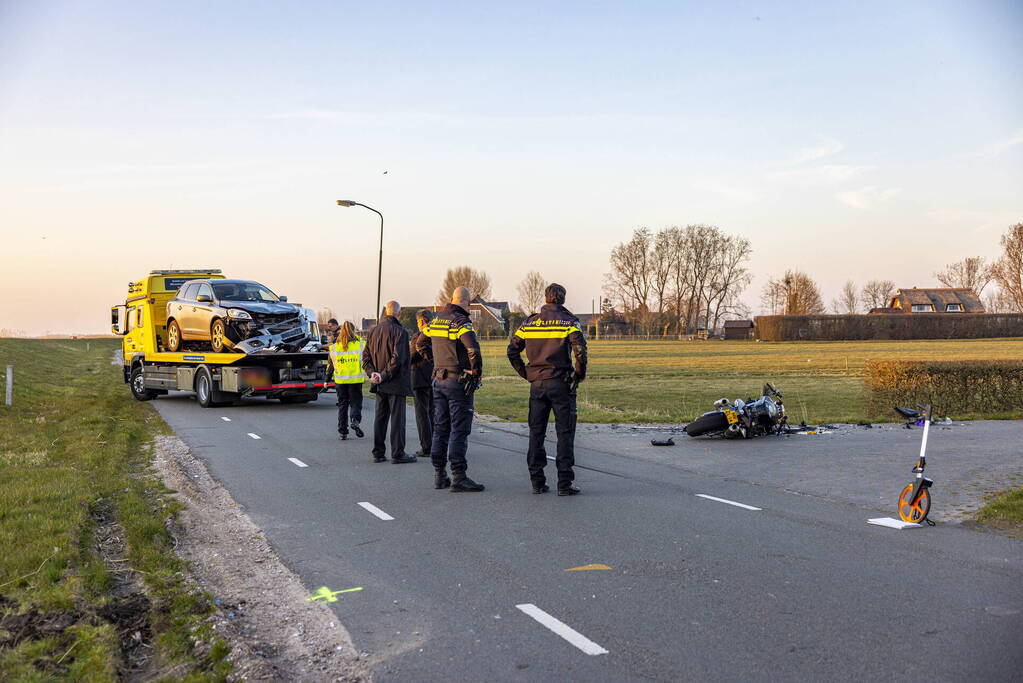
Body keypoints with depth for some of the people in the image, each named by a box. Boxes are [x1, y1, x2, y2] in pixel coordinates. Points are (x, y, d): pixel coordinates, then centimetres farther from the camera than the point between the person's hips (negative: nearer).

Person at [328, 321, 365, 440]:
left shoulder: (334, 347, 0)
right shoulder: (359, 344, -5)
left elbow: (331, 364, 8)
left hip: (340, 380, 2)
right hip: (356, 379, -2)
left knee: (342, 404, 11)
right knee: (356, 402, 8)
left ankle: (342, 431, 9)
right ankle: (355, 421, -20)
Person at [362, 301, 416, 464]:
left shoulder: (373, 331, 10)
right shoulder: (399, 332, -13)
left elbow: (366, 356, 8)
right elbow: (397, 358, -20)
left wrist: (372, 373, 0)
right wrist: (385, 376, -14)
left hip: (379, 384, 7)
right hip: (396, 383, -7)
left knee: (380, 417, 12)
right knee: (397, 418, -2)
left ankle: (378, 453, 15)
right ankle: (397, 454, 0)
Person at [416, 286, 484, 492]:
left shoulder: (436, 321, 9)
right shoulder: (461, 323, -15)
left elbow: (421, 344, 21)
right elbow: (473, 349, -28)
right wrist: (476, 371, -15)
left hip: (439, 380, 7)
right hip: (458, 382, -7)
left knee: (440, 428, 12)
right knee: (459, 430, -4)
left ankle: (439, 475, 17)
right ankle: (458, 477, -5)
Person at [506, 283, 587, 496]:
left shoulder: (529, 322, 7)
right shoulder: (569, 322, -6)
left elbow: (512, 350, 7)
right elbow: (580, 350, -19)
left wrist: (526, 374, 13)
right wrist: (579, 374, -4)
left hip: (537, 384, 4)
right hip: (561, 384, -4)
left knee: (536, 432, 11)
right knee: (565, 432, 2)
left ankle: (537, 481, 13)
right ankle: (564, 483, 0)